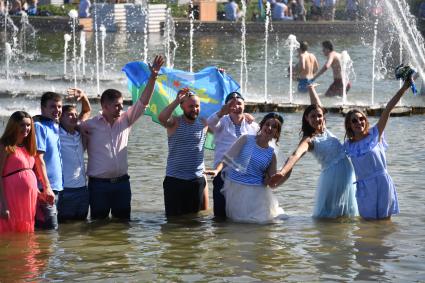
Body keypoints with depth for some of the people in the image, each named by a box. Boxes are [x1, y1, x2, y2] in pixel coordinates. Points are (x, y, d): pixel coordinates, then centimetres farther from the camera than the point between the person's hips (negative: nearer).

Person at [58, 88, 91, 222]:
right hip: (65, 190, -6)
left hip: (82, 188, 6)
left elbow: (87, 111, 20)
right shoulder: (57, 135, -7)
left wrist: (83, 96, 4)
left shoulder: (78, 133, 10)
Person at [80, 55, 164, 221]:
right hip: (99, 183, -4)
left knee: (123, 221, 9)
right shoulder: (90, 125, -4)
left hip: (122, 182, 4)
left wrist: (153, 77, -6)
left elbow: (143, 103, 4)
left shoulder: (125, 120, 7)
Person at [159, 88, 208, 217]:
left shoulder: (204, 124, 7)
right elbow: (161, 118, -24)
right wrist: (177, 100, -26)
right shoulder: (174, 123, -3)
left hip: (197, 180, 3)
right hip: (174, 180, -2)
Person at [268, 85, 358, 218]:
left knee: (346, 213, 14)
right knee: (327, 214, 1)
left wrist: (311, 87, 27)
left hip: (347, 172, 7)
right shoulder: (309, 140, -14)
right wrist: (282, 172, -51)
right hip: (332, 176, -6)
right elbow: (296, 155, -34)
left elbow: (316, 105, 16)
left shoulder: (325, 130, 4)